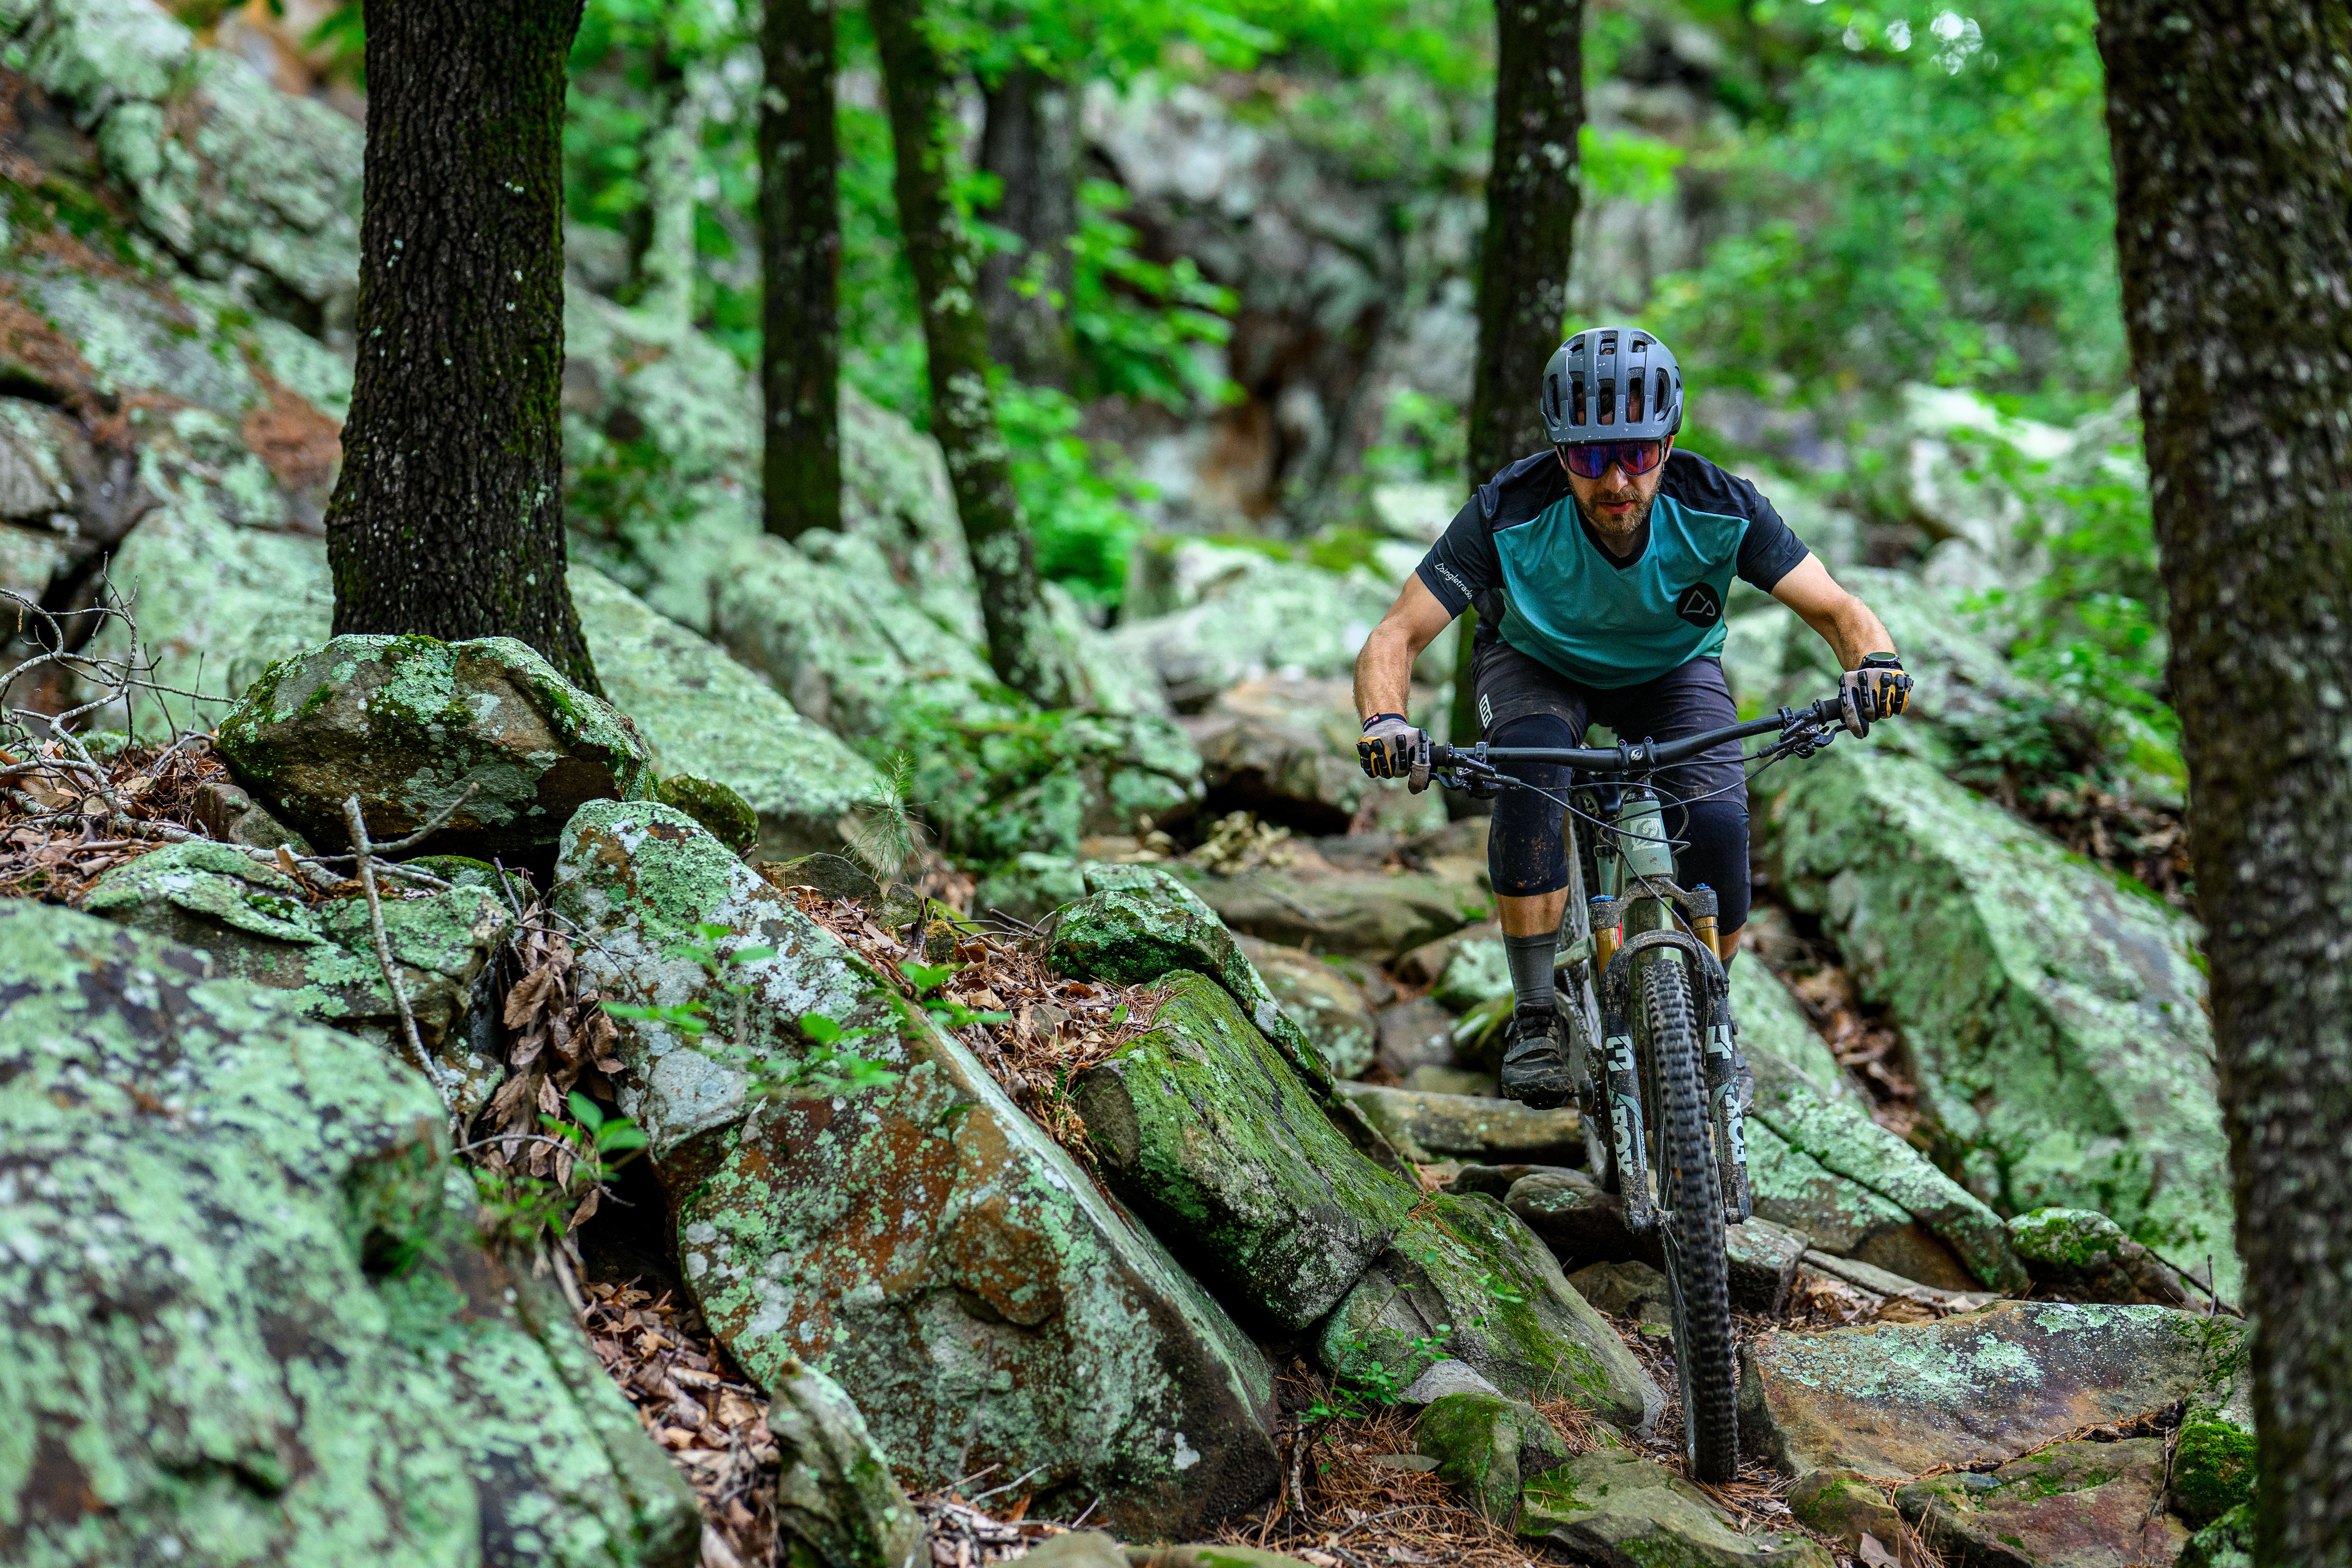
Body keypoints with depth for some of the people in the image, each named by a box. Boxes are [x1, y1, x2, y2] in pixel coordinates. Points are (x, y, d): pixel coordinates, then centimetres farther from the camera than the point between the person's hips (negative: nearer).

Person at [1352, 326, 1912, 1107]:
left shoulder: (1719, 510, -31)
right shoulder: (1510, 516, -34)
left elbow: (1836, 609, -25)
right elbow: (1396, 637, -32)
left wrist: (1873, 662, -49)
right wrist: (1386, 721, -54)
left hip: (1672, 668, 1)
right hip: (1537, 664, -1)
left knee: (1716, 828, -23)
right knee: (1531, 778, -33)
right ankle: (1537, 1020, -20)